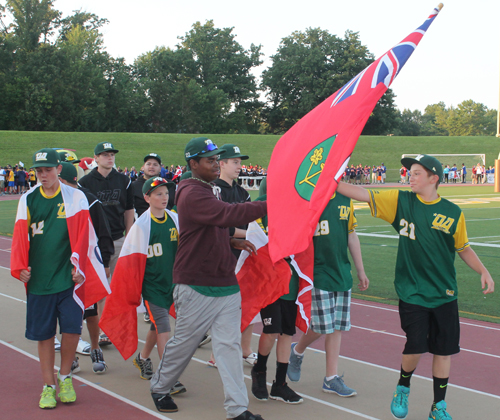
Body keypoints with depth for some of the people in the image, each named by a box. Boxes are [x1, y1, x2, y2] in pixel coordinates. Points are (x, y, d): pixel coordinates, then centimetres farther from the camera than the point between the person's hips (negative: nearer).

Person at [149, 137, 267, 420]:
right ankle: (160, 388, 31)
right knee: (184, 342, 7)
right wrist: (268, 206, -38)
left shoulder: (210, 190, 15)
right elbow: (227, 215, -32)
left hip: (226, 283, 8)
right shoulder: (193, 195, -17)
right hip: (197, 286, -8)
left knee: (230, 344, 2)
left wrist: (232, 242, 6)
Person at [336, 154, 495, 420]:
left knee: (444, 349, 5)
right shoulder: (401, 201, -1)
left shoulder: (452, 213, 0)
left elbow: (464, 248, 10)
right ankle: (403, 388, 24)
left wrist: (483, 272, -2)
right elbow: (364, 195, -4)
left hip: (444, 294, 2)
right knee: (416, 346, -7)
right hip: (412, 292, -1)